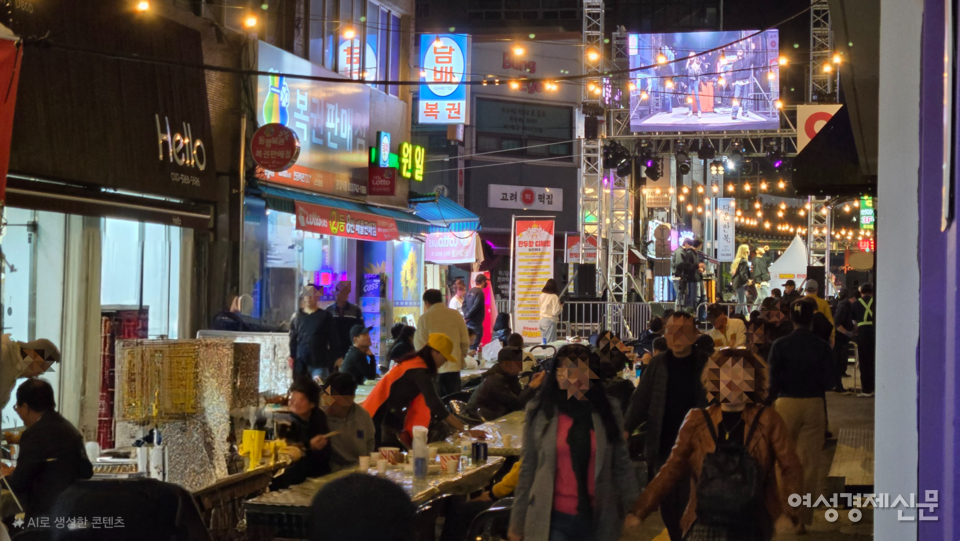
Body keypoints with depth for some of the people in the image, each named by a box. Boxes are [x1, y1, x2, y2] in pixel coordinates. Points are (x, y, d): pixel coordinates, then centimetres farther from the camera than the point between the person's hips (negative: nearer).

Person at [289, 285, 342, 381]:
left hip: (319, 362, -2)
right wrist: (292, 356, 4)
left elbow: (333, 338, 4)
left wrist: (337, 357, 0)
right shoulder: (297, 316, 9)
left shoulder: (325, 316, 4)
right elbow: (293, 338, 11)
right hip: (300, 361, 2)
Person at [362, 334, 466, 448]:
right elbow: (434, 404, -24)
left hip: (388, 416, 9)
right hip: (381, 416, -9)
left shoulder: (416, 362, 9)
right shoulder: (419, 369, -19)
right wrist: (463, 429, -23)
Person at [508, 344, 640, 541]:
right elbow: (527, 470, 1)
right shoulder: (540, 412, -2)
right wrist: (517, 523, 3)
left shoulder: (607, 411, 3)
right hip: (553, 519, -2)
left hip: (596, 519, 2)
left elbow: (622, 464, 5)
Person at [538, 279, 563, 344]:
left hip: (542, 320, 7)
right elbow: (555, 312, -15)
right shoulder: (554, 297, -11)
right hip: (550, 321, -7)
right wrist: (561, 306, 4)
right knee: (550, 343, -4)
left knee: (544, 342, 11)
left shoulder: (542, 295, 7)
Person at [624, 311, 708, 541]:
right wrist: (626, 429, -11)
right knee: (668, 505, 11)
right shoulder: (658, 365, 3)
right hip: (663, 446, 3)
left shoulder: (705, 365, -4)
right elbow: (640, 400, 2)